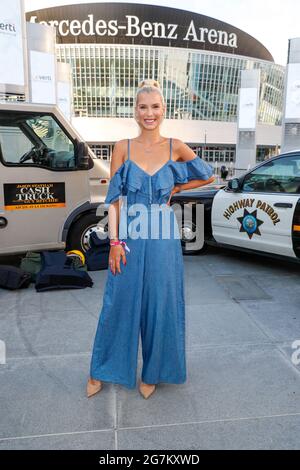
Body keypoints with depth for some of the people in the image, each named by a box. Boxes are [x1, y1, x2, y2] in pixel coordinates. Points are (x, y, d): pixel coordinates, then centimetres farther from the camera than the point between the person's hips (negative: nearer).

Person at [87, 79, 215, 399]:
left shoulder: (175, 147, 3)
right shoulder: (123, 147, 1)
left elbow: (208, 176, 15)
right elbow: (114, 198, -2)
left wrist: (176, 189, 6)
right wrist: (115, 242, -8)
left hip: (163, 239, 0)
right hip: (129, 237, 0)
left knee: (159, 305, 10)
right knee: (118, 304, 10)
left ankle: (152, 373, 33)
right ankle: (101, 371, 32)